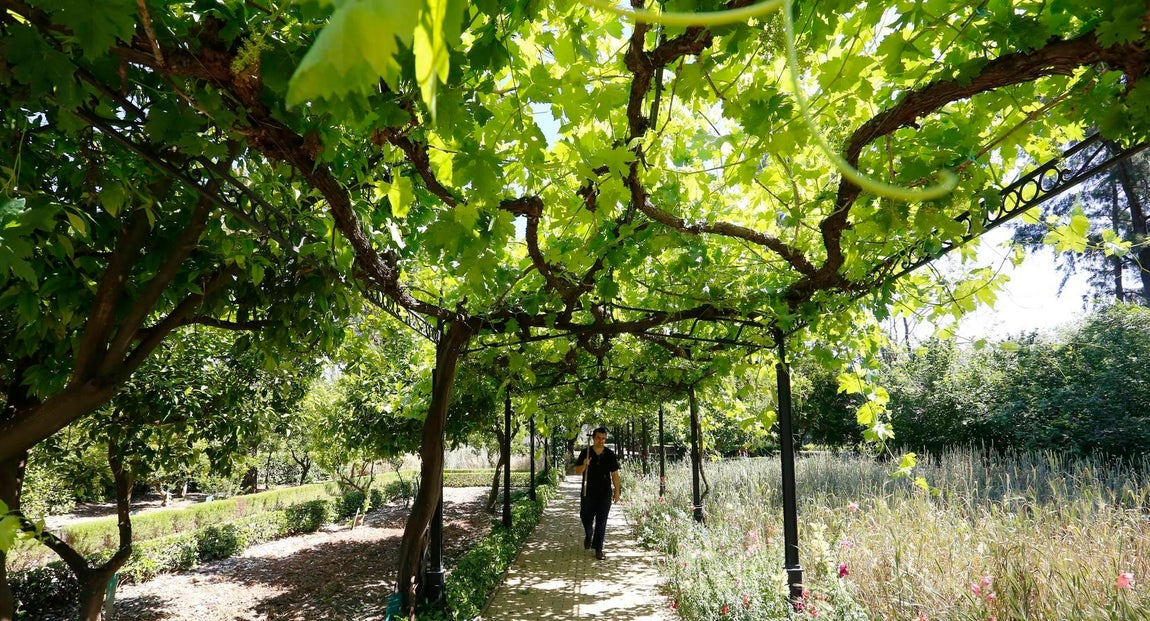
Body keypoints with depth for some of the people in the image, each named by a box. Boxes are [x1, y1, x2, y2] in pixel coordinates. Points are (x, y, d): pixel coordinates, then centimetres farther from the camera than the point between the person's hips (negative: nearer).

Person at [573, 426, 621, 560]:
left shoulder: (610, 454, 1)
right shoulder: (585, 453, -1)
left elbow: (614, 474, 6)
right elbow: (577, 471, 0)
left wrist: (617, 491, 3)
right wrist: (584, 465, -21)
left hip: (605, 493, 0)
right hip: (588, 492, 0)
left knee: (601, 522, 2)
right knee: (586, 518, 8)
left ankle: (598, 549, 10)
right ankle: (588, 536, 40)